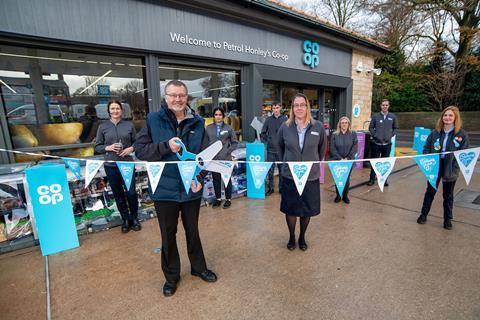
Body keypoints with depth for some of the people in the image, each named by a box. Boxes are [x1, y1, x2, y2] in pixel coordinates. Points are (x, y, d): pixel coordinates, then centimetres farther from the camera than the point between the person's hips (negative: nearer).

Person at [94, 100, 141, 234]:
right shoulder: (102, 127, 3)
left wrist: (131, 148, -11)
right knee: (118, 194, 10)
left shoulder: (129, 125, 2)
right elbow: (97, 147, 6)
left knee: (131, 192, -2)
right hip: (110, 165, 1)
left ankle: (134, 218, 20)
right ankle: (125, 220, 25)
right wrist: (108, 148, -12)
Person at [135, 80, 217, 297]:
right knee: (168, 236, 15)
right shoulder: (153, 120, -4)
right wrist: (166, 146, -22)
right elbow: (140, 150, -7)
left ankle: (199, 267, 43)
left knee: (193, 231, 20)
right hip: (164, 189, -1)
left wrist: (198, 177, -15)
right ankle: (171, 276, 38)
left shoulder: (197, 123, 0)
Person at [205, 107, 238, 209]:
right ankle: (218, 198, 27)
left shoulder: (228, 128, 0)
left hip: (225, 158, -2)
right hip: (213, 158, 2)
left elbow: (235, 142, 4)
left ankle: (228, 199, 22)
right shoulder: (209, 128, 4)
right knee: (216, 179, 11)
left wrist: (228, 151, -7)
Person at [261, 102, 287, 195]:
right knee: (270, 170, 6)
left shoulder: (285, 119, -2)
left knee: (282, 169, 9)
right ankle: (270, 188, 19)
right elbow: (263, 133, 9)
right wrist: (265, 142, -1)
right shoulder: (268, 120, 3)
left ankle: (281, 187, 23)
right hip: (271, 149, 1)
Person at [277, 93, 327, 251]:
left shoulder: (318, 127, -5)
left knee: (307, 209, 12)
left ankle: (302, 237, 36)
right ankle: (292, 237, 35)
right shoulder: (285, 127, -5)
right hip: (289, 175, 0)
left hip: (311, 176, 0)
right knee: (290, 208, 11)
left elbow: (322, 148, 10)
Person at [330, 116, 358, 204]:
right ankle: (338, 195, 17)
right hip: (337, 160, 0)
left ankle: (345, 195, 20)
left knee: (347, 179, 5)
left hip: (349, 161, 0)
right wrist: (340, 158, -13)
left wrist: (347, 158, -12)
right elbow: (333, 149, -4)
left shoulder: (353, 134, 3)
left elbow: (354, 148, -2)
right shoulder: (335, 135, 1)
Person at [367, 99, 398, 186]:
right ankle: (372, 179, 12)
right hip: (376, 143, -2)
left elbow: (395, 128, 12)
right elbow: (371, 127, 3)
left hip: (387, 143, 2)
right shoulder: (375, 116, -1)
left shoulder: (392, 116, 4)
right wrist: (375, 136, -9)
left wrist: (391, 136, -2)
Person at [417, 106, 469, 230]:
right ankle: (424, 214, 27)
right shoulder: (435, 132, -1)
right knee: (430, 191, 14)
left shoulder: (462, 134, -5)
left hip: (450, 169, -1)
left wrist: (454, 167, -15)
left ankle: (447, 219, 28)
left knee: (448, 195, 13)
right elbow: (426, 148, 4)